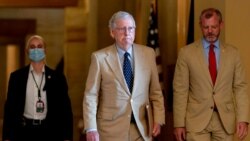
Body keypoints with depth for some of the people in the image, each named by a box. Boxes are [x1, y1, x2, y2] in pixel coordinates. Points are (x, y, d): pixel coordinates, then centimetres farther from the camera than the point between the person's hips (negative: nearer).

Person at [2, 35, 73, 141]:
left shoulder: (57, 78, 5)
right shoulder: (16, 77, 5)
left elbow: (65, 109, 5)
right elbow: (10, 108, 5)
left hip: (49, 132, 0)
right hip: (25, 131, 0)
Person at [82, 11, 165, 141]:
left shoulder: (148, 54, 3)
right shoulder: (99, 57, -5)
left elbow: (155, 91, 7)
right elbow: (91, 96, -5)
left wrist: (158, 119, -1)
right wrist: (91, 129, -10)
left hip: (142, 129, 2)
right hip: (111, 129, -2)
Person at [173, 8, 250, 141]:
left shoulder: (233, 53, 5)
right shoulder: (187, 52, -2)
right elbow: (180, 90, -2)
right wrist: (179, 123, -5)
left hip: (225, 120, 2)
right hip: (197, 120, -2)